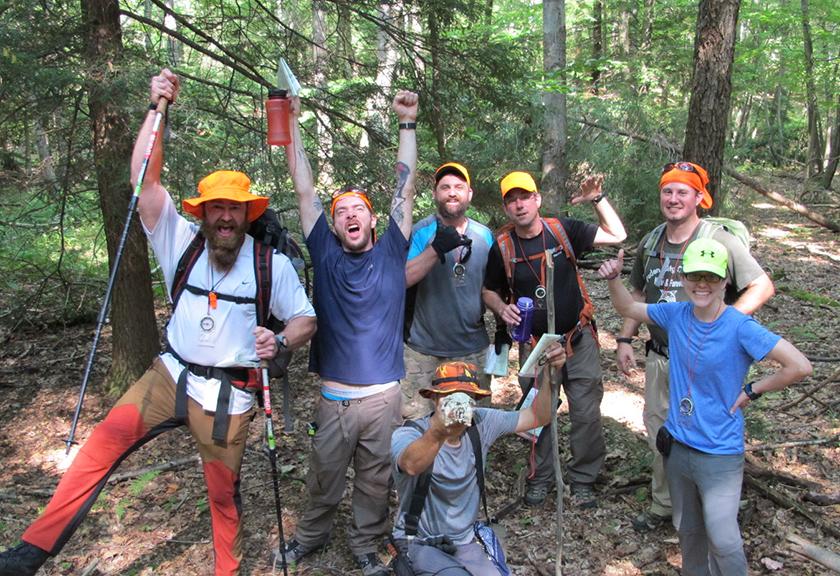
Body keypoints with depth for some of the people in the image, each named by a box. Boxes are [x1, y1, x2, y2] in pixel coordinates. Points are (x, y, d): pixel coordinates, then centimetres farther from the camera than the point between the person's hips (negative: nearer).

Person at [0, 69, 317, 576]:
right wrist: (159, 108, -11)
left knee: (224, 491, 7)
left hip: (227, 394, -2)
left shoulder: (273, 264, -4)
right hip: (170, 375, 2)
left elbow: (306, 320, 1)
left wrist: (280, 341, -22)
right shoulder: (182, 241, 1)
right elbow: (145, 179, -6)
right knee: (106, 439, -16)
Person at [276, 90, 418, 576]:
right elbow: (305, 189, 2)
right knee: (326, 474, 15)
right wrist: (292, 122, 1)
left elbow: (405, 190, 0)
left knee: (376, 478, 13)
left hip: (384, 394, 0)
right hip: (334, 395, 0)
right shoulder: (326, 254, 1)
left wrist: (408, 123, -1)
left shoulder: (391, 252, 1)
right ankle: (312, 535, 39)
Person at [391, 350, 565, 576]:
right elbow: (412, 465, -43)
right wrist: (438, 433, -64)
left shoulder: (481, 424, -4)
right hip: (419, 543, -5)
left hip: (464, 541, 5)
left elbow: (537, 417, -2)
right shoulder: (407, 434, -20)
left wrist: (551, 374, -18)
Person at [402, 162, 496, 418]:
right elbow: (401, 279, -19)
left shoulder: (485, 235, 4)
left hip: (473, 349, 4)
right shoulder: (421, 232, -8)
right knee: (417, 421, 2)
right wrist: (436, 249, -29)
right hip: (424, 349, -3)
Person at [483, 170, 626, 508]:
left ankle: (582, 481, 25)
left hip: (578, 339, 0)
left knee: (587, 416, 6)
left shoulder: (563, 230, -5)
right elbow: (490, 291, 9)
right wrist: (502, 309, -11)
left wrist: (597, 199, -10)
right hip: (535, 344, 0)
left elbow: (617, 235, -1)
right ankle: (540, 479, 31)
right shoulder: (502, 247, -4)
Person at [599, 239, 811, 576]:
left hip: (720, 453, -5)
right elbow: (628, 309, 11)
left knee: (722, 539, -1)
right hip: (677, 445, 5)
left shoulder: (740, 328, -19)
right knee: (687, 530, 21)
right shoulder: (676, 315, -3)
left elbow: (800, 366, -22)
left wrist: (752, 391, -13)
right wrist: (613, 279, -7)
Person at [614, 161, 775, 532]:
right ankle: (663, 504, 34)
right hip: (659, 358, 6)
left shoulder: (718, 241, -12)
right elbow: (638, 294, 16)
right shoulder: (650, 243, 7)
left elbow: (762, 286, -12)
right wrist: (624, 340, 10)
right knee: (658, 432, 16)